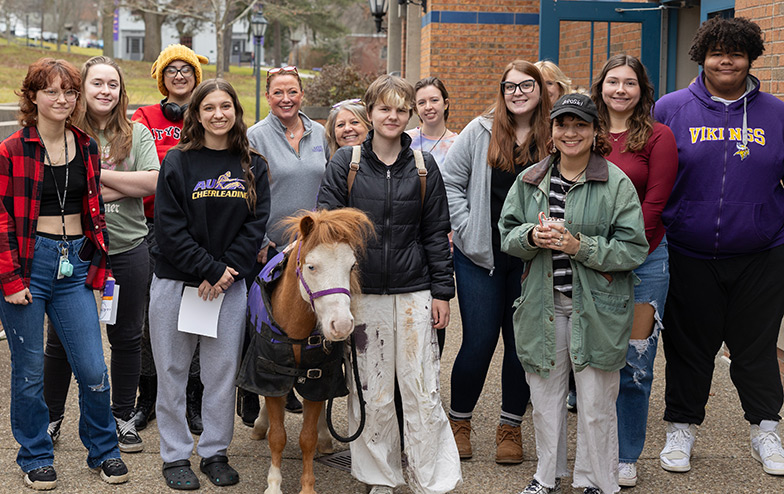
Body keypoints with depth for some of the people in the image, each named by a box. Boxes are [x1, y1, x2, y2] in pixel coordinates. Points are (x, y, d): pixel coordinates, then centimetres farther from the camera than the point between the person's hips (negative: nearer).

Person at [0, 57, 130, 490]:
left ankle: (103, 450, 22)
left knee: (93, 370, 1)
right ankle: (36, 457, 25)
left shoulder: (86, 148, 10)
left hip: (75, 266, 3)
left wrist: (97, 266, 11)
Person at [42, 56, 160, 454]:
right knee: (61, 339, 8)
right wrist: (122, 187, -15)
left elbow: (152, 182, -8)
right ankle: (51, 417, 24)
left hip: (127, 248, 2)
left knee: (126, 337, 10)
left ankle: (123, 417, 25)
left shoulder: (137, 134, 4)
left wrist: (99, 174, -14)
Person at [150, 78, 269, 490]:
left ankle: (215, 452, 20)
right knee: (172, 371, 5)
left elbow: (256, 223, 1)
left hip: (230, 284, 2)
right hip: (176, 282, -2)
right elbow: (171, 228, -9)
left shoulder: (253, 166, 6)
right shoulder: (177, 162, -2)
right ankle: (175, 455, 17)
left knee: (222, 371, 6)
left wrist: (229, 269, -11)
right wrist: (209, 270, -14)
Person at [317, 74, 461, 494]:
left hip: (413, 292, 0)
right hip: (362, 292, 0)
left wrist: (442, 290, 3)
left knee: (422, 392, 0)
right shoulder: (345, 163, 2)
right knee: (370, 392, 6)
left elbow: (436, 233, 8)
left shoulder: (424, 167, 6)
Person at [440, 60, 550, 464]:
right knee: (479, 341, 0)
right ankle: (459, 421, 19)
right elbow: (449, 181, 4)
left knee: (521, 342, 7)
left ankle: (510, 426, 23)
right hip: (480, 255, -1)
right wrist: (465, 227, -4)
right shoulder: (480, 131, 0)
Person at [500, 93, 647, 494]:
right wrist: (532, 236, -11)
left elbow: (634, 249, -9)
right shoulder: (530, 180, 8)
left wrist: (579, 247, -19)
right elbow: (507, 235, 11)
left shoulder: (617, 183, -6)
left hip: (596, 308, -4)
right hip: (543, 306, 4)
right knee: (544, 394, 14)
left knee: (596, 403, 3)